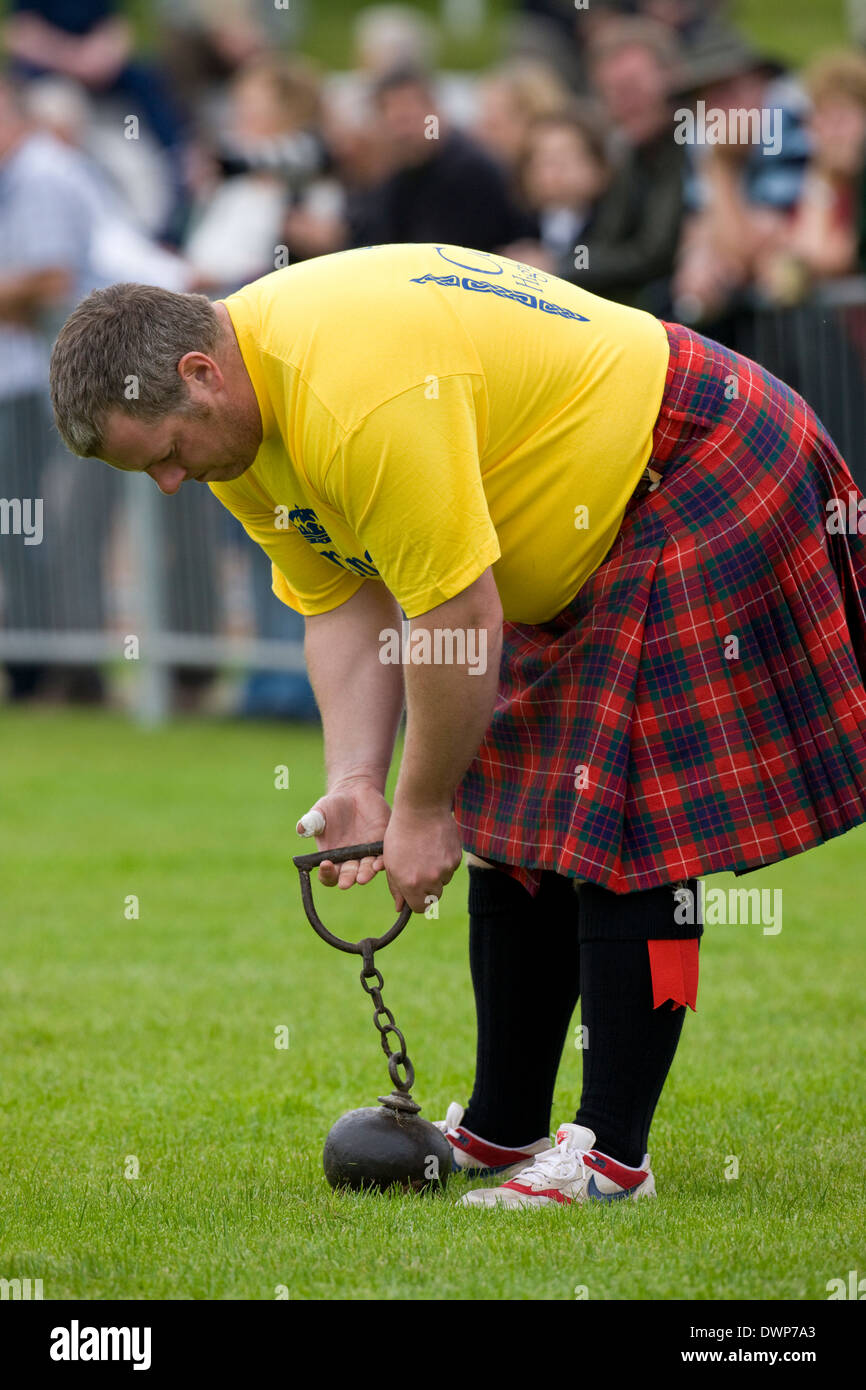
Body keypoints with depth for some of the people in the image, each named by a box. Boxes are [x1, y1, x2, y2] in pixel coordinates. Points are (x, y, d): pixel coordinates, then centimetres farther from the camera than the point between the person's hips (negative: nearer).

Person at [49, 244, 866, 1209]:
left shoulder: (360, 401, -34)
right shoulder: (240, 412, -2)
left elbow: (457, 617, -29)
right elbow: (343, 604, 4)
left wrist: (422, 810, -17)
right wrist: (354, 781, -9)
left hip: (693, 493, -10)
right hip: (578, 541, 10)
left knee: (619, 829, -13)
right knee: (512, 813, 10)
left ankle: (611, 1155, -10)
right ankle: (499, 1130, 18)